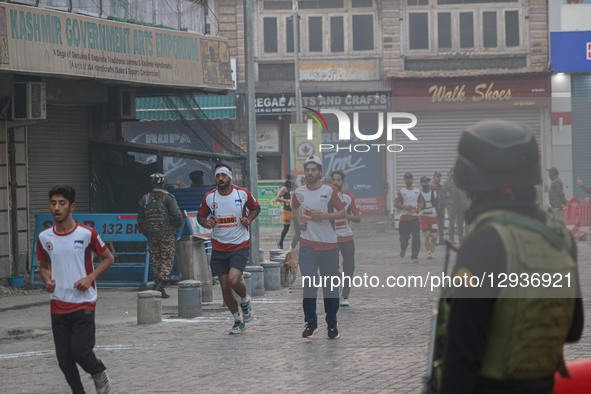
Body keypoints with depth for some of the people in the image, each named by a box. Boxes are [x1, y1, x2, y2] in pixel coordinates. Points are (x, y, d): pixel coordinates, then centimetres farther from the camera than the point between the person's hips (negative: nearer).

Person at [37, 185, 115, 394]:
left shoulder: (87, 234, -8)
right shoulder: (44, 237, 3)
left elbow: (108, 258, 3)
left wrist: (90, 278, -11)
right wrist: (47, 280, -5)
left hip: (84, 304, -4)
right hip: (58, 305, 4)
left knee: (80, 352, -12)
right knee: (63, 357, 3)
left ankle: (99, 373, 19)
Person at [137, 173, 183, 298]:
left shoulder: (145, 199, 8)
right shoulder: (167, 198, -5)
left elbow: (140, 219, 11)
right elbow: (177, 215, -12)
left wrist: (146, 233, 22)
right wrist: (177, 226, 8)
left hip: (151, 235, 4)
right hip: (166, 234, -4)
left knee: (155, 261, 11)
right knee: (167, 260, -1)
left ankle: (157, 285, 11)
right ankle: (161, 285, -15)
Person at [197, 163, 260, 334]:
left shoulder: (243, 193, -5)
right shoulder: (209, 197, -2)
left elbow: (255, 208, 12)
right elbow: (200, 216, 12)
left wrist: (249, 219, -7)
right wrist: (206, 223, -10)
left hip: (240, 245, -3)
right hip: (219, 248, 3)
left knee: (234, 280, -22)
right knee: (225, 286, 3)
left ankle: (245, 301, 12)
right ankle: (238, 321, 21)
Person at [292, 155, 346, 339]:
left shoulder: (330, 190, -5)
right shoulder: (299, 192, 6)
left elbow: (342, 213, -3)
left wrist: (323, 216, -16)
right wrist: (299, 220, 8)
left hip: (328, 245, -2)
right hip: (307, 245, 2)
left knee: (330, 285, 6)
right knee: (308, 284, -6)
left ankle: (332, 323, 17)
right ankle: (311, 322, 1)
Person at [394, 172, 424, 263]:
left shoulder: (417, 191, 9)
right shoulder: (401, 192, 1)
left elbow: (421, 202, 19)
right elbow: (396, 204, -2)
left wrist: (418, 208, -2)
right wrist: (405, 207, -16)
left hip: (415, 217, 2)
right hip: (404, 217, -2)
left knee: (416, 237, -8)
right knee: (404, 237, -1)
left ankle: (414, 256, -3)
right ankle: (403, 249, 33)